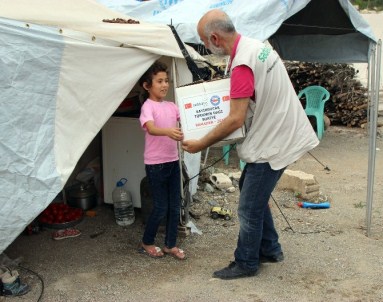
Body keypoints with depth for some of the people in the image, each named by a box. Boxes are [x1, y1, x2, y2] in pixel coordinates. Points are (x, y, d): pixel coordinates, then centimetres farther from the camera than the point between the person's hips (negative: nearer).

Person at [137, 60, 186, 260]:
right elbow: (151, 129, -30)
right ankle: (146, 243, 22)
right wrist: (168, 131, -50)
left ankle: (170, 245, 24)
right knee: (161, 207, 1)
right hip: (155, 163, -6)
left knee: (175, 205, 10)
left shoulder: (171, 106, 10)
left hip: (172, 161, 6)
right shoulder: (148, 106, -12)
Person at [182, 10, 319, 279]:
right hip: (277, 134, 10)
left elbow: (235, 120, -25)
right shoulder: (256, 45, 5)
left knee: (249, 208, 1)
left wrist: (200, 144, -15)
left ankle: (246, 264, 19)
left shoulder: (242, 64, -26)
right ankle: (270, 249, 33)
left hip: (272, 143, -10)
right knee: (251, 189, 21)